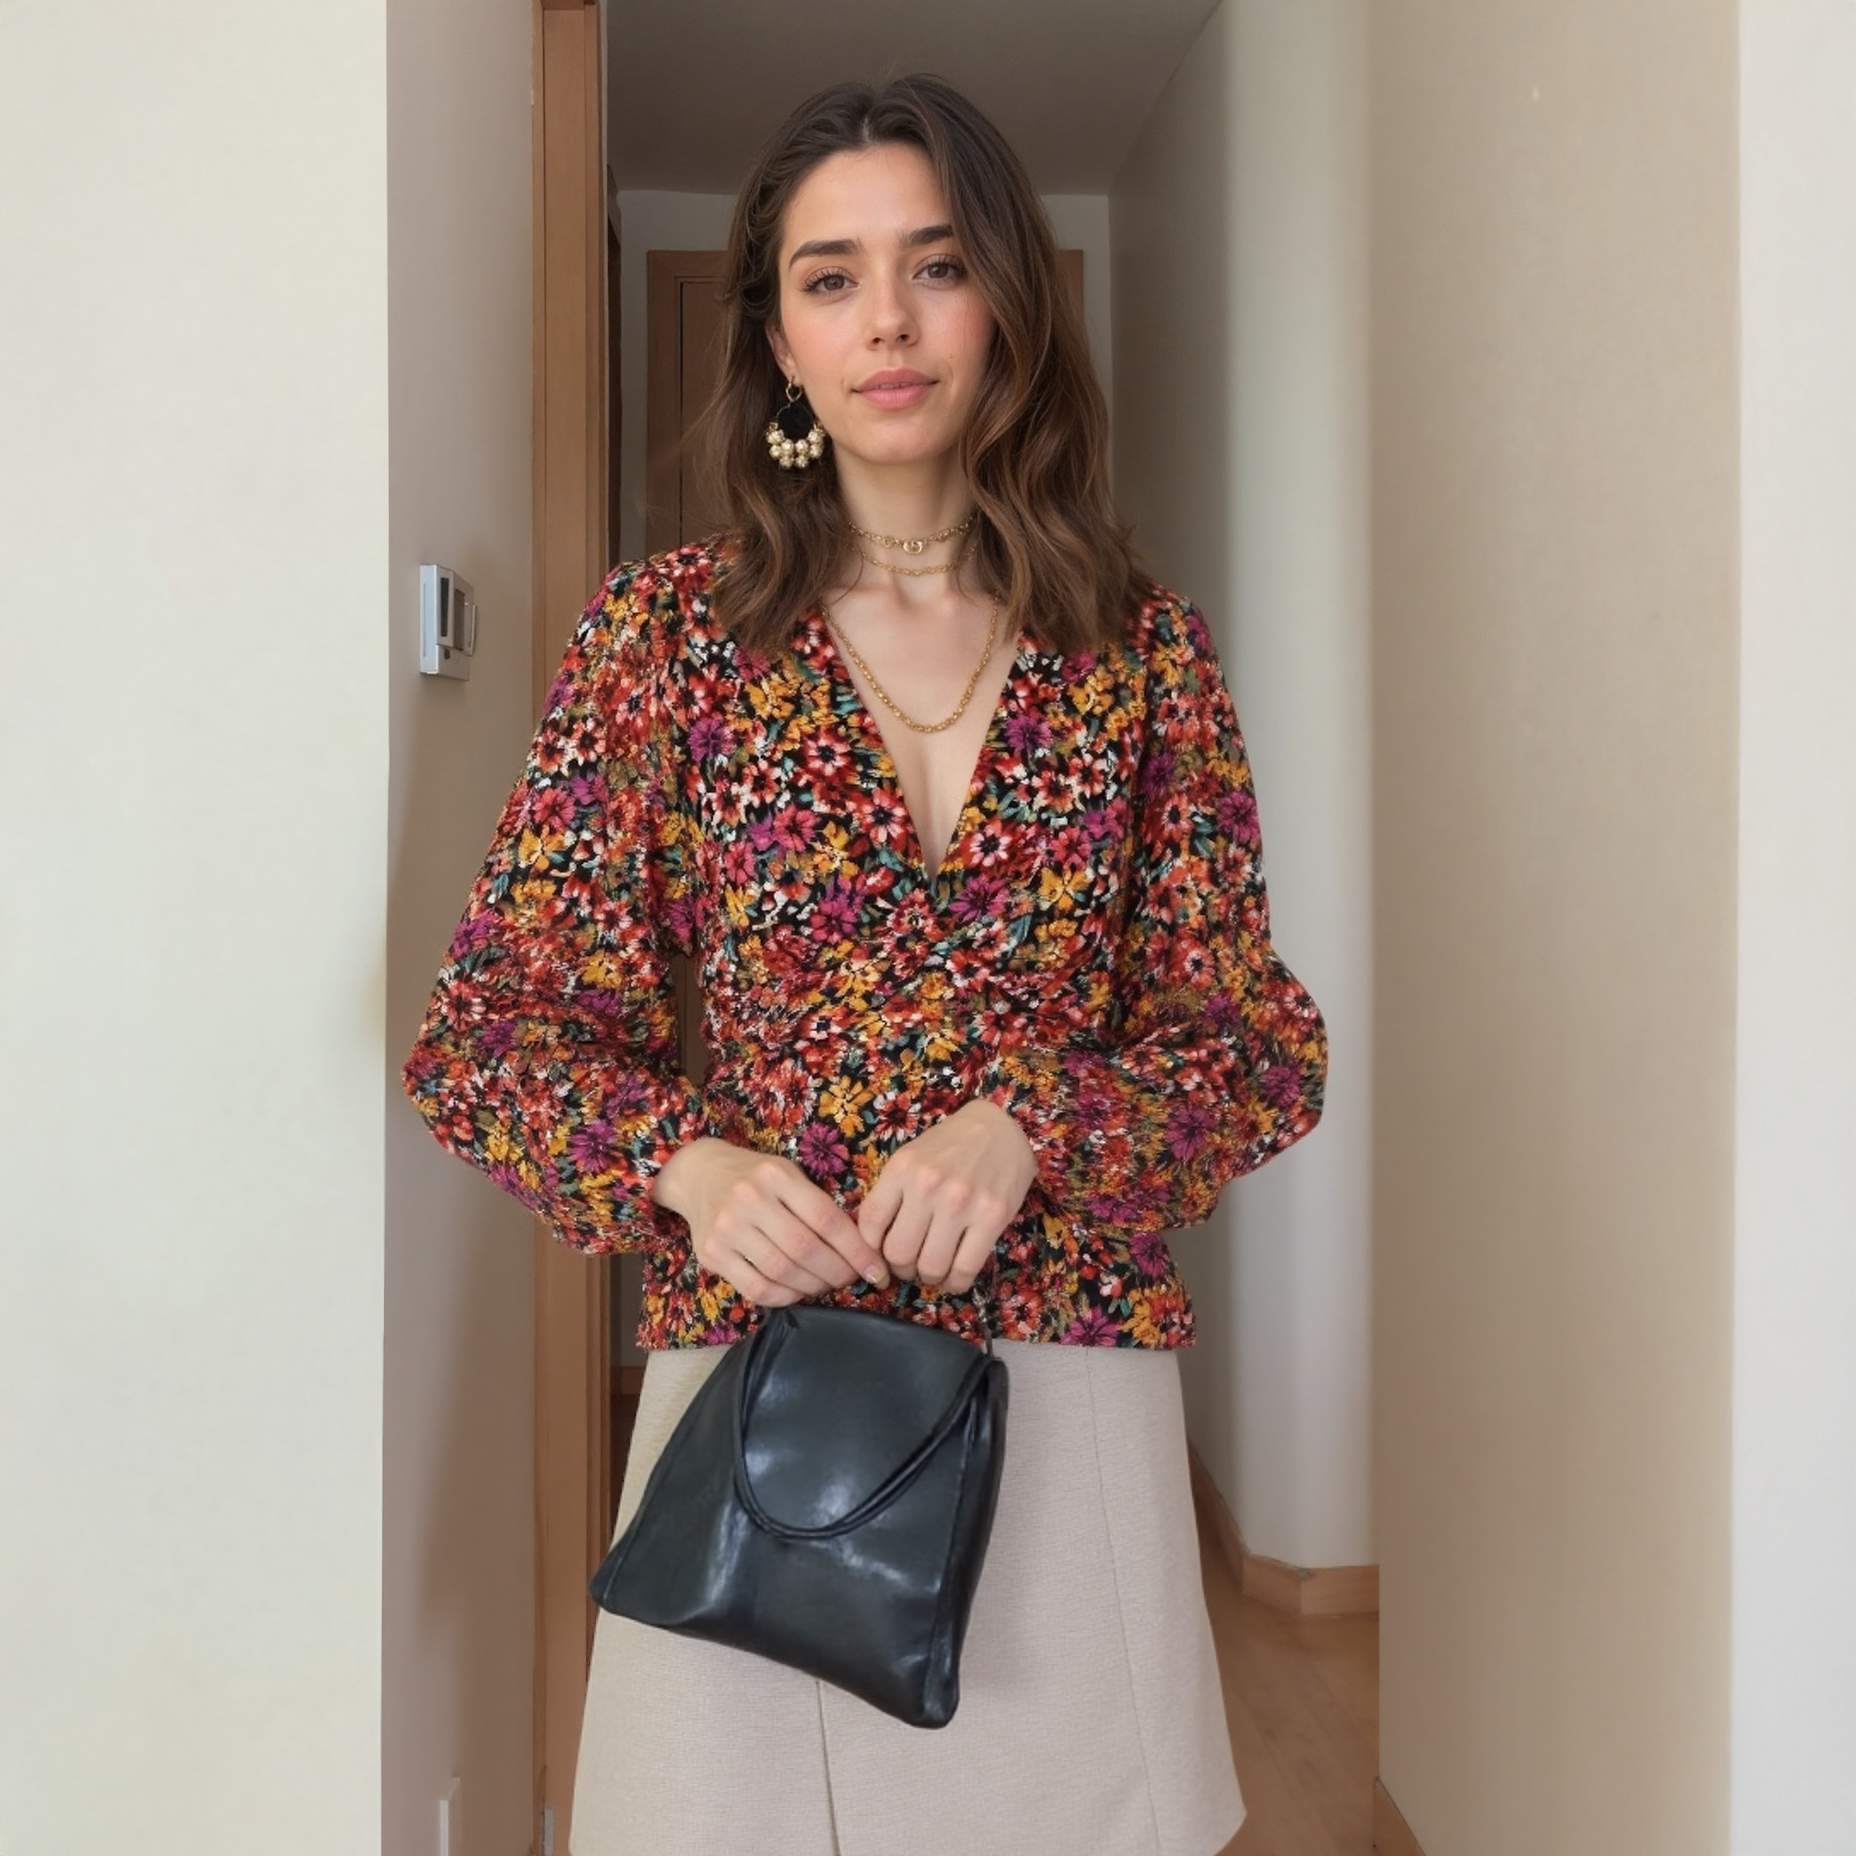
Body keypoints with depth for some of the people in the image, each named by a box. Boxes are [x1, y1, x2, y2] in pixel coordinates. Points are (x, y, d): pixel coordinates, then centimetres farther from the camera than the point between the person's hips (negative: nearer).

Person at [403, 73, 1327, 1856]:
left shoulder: (1141, 647, 2)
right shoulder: (664, 632, -1)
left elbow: (1261, 1044, 3)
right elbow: (490, 1027, 2)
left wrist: (1029, 1123, -15)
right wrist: (684, 1163, -16)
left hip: (1073, 1388, 1)